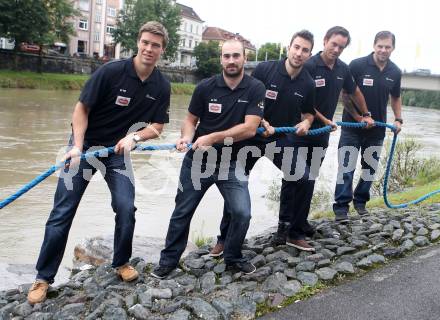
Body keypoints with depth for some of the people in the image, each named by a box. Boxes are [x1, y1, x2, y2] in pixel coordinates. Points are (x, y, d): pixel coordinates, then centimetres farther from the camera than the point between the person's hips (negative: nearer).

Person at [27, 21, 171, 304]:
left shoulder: (162, 86, -4)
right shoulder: (111, 71, -17)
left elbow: (157, 127, 0)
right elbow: (82, 108, -12)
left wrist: (134, 136, -19)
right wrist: (77, 147, -21)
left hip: (119, 151, 3)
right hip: (85, 146, -3)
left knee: (126, 209, -8)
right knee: (63, 212, -3)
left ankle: (122, 262, 19)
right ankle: (44, 278, 10)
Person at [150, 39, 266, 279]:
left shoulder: (256, 89, -10)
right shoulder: (206, 87, -7)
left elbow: (250, 128, -19)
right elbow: (190, 119, 2)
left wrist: (212, 138, -25)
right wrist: (187, 137, -20)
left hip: (232, 163, -1)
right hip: (198, 160, 1)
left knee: (242, 213, -10)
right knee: (182, 212, 8)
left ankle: (232, 258, 17)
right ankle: (169, 261, 27)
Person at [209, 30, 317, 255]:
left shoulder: (308, 84, -4)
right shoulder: (264, 69, -14)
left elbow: (308, 112, 11)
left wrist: (306, 122, -11)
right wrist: (260, 121, -22)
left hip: (283, 139, 3)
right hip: (253, 136, -2)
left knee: (303, 181, -8)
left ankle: (293, 234, 12)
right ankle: (224, 239, 17)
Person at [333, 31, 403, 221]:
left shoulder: (395, 73, 1)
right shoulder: (357, 65, -13)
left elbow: (395, 98, 16)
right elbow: (345, 96, -10)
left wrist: (398, 119, 3)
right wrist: (359, 118, -14)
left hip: (377, 129, 5)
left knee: (370, 168, 13)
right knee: (347, 167, -5)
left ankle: (360, 201, 29)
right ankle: (341, 206, 1)